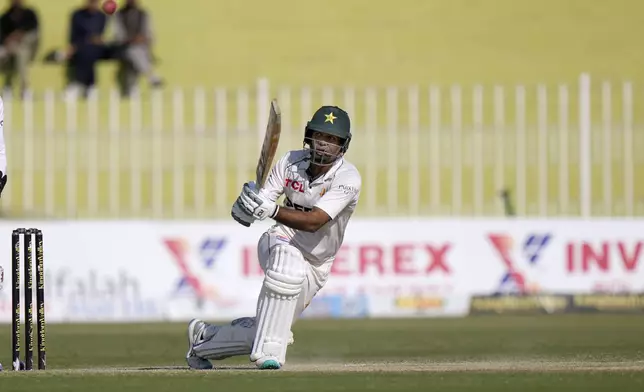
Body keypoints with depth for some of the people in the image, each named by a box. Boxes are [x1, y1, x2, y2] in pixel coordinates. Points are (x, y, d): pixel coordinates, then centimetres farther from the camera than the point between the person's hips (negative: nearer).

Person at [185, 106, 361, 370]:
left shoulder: (348, 178, -20)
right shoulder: (292, 161, -8)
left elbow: (313, 222, -33)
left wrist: (270, 210, -47)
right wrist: (247, 204, -36)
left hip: (314, 267, 0)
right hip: (279, 241, 0)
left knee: (262, 334, 2)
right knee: (289, 263, -39)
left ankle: (204, 338, 31)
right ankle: (269, 355, -37)